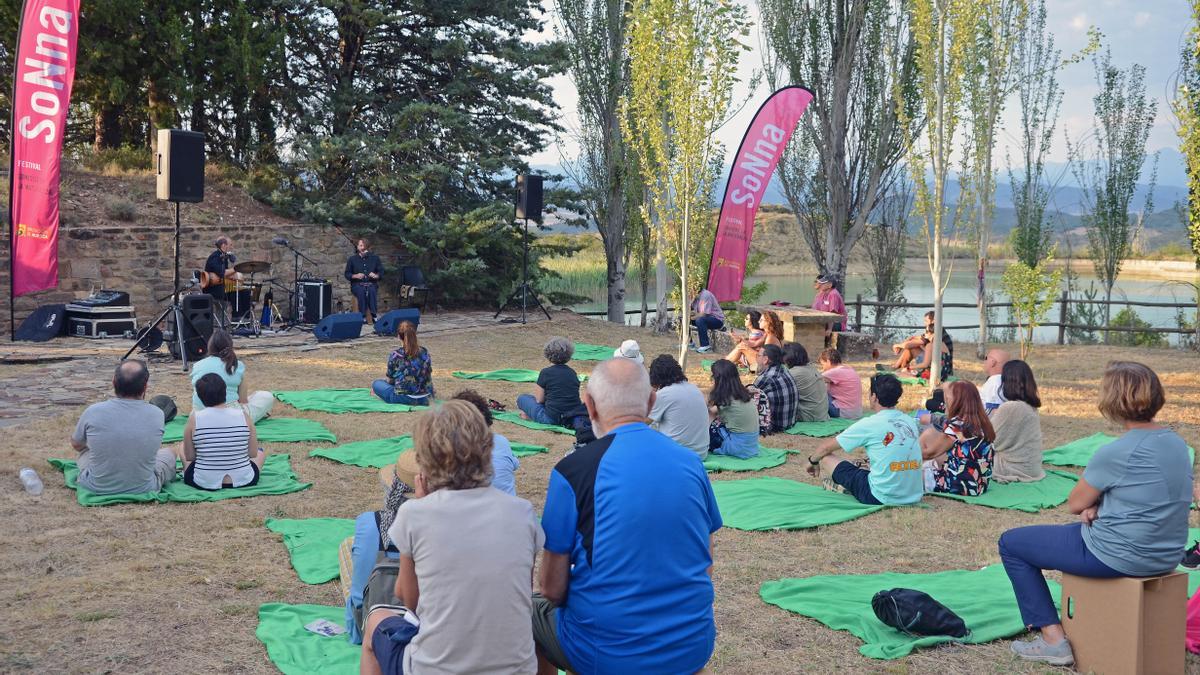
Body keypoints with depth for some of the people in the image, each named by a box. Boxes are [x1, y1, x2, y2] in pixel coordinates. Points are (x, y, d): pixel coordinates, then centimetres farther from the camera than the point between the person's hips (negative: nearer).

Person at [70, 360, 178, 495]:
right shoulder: (157, 415, -15)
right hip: (144, 490, -1)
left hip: (96, 488, 1)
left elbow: (76, 445, 9)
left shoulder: (93, 412, -15)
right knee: (168, 454, 29)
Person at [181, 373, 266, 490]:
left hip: (204, 483, 0)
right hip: (244, 481, 0)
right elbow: (253, 454, -4)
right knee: (261, 452, 33)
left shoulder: (194, 418, -12)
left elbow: (189, 457, -4)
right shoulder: (244, 415, -10)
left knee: (181, 449, 30)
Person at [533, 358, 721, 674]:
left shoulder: (572, 470, -13)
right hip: (693, 649, 5)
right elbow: (705, 567, 8)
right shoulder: (690, 461, 0)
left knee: (531, 608, 26)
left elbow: (552, 588, -8)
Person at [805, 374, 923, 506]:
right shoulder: (910, 422, 7)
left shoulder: (869, 424, -9)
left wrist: (813, 461, 23)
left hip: (882, 498, -7)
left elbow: (826, 447, 2)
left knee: (826, 458, 4)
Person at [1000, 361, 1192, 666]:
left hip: (1118, 557, -8)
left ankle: (1053, 638, 3)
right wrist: (1098, 504, -3)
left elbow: (1075, 504, -10)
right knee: (1077, 531, 37)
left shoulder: (1115, 453, -22)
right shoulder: (1178, 444, 1)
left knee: (1011, 543, 7)